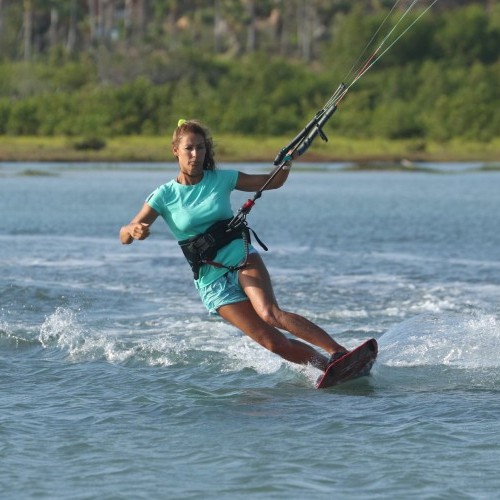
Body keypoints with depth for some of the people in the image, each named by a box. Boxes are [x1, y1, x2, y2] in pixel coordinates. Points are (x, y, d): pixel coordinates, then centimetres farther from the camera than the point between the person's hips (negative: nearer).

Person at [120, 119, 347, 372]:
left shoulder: (221, 179, 4)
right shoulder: (165, 195, -1)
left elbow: (274, 182, 13)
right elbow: (124, 236, -6)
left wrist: (287, 163, -9)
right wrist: (134, 230, -30)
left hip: (243, 260, 0)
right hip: (211, 281, 0)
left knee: (270, 314, -30)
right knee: (273, 342, -15)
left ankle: (339, 353, -32)